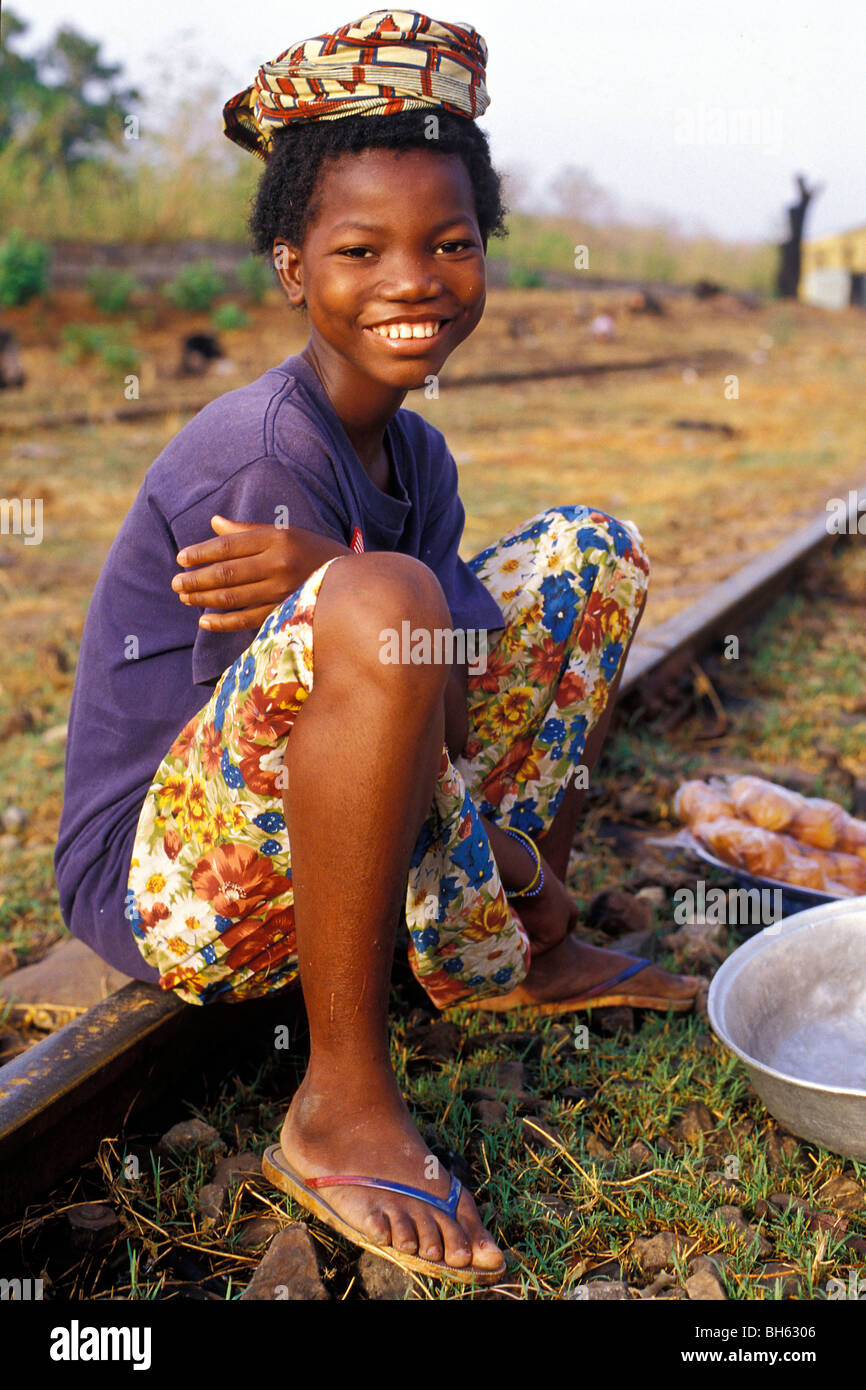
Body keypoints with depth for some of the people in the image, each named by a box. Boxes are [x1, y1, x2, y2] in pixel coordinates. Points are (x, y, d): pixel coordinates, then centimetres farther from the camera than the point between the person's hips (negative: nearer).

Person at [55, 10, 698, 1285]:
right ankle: (342, 1102, -20)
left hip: (329, 850, 8)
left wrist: (318, 577, -26)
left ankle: (537, 966, 11)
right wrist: (523, 885, -11)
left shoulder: (420, 459, 3)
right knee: (381, 603, -38)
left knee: (592, 549, 5)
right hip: (164, 885, -8)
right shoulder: (256, 459, -22)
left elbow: (453, 723, -8)